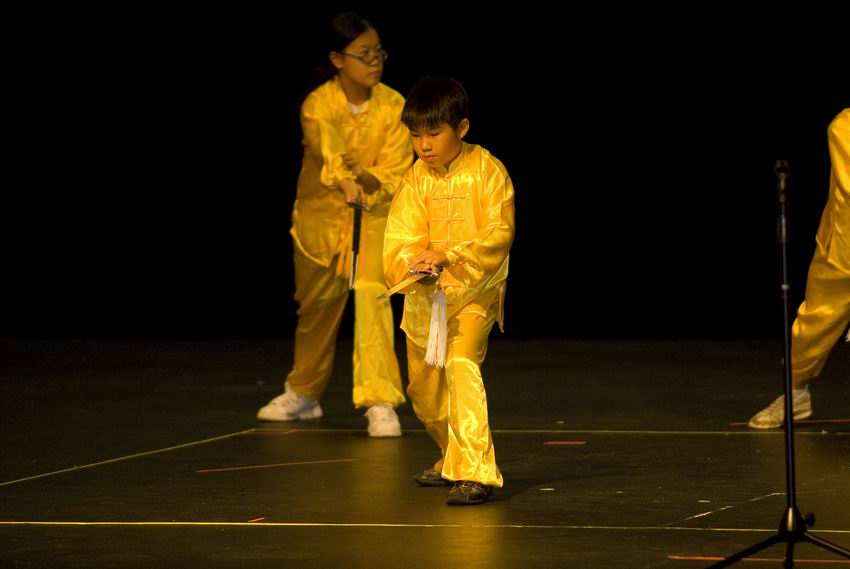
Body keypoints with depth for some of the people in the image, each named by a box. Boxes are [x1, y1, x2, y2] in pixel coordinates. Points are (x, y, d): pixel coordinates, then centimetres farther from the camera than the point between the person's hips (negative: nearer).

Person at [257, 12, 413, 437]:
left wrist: (370, 182, -36)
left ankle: (380, 402, -22)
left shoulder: (392, 105, -12)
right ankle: (303, 394, 40)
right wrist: (345, 181, -52)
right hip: (321, 215, 1)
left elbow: (397, 170, -15)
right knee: (316, 306, 16)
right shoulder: (317, 106, -15)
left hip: (374, 214, -1)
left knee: (371, 293, -23)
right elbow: (326, 149, -33)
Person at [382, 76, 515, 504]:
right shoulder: (415, 180, 1)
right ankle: (452, 462, 40)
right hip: (424, 293, 6)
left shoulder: (487, 171, -10)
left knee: (461, 363, -27)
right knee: (422, 389, 14)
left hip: (474, 289, -6)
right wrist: (414, 265, -28)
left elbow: (498, 235, -18)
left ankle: (476, 474, -30)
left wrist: (446, 258, -29)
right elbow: (399, 239, -5)